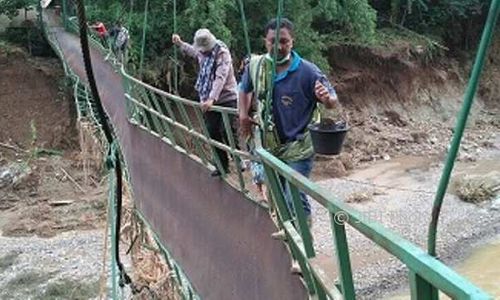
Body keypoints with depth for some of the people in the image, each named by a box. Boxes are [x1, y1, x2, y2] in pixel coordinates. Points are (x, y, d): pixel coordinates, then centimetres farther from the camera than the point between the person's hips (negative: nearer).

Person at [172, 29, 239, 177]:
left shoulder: (222, 53, -18)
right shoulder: (202, 51, 5)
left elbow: (220, 78, -30)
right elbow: (192, 51, 34)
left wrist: (211, 99, -39)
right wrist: (180, 43, 30)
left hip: (226, 99, -7)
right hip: (209, 100, 7)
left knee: (227, 132, -12)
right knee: (213, 132, 6)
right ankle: (223, 165, 17)